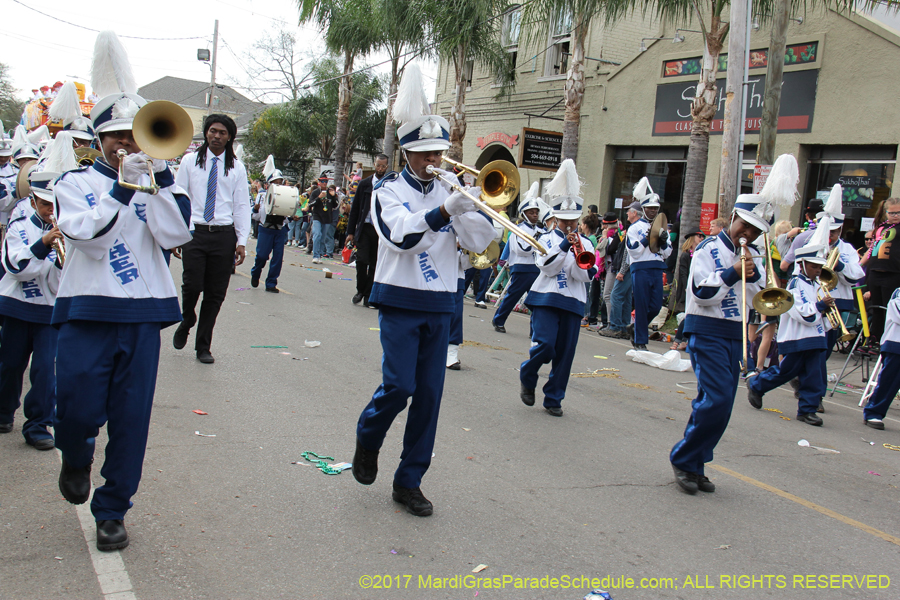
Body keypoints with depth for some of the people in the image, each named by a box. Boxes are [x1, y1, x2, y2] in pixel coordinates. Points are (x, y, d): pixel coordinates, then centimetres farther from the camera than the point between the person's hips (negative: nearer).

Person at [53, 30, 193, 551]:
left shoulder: (158, 185, 11)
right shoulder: (76, 183, 6)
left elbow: (175, 235, -7)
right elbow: (92, 238, -10)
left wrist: (159, 175, -12)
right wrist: (123, 186, -17)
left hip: (143, 315, 1)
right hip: (88, 312, -1)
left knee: (131, 420, 4)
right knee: (78, 409, -1)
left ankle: (112, 511, 19)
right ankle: (76, 461, 34)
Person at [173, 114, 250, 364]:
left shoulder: (237, 167, 9)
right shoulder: (190, 161, 8)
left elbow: (242, 205, 8)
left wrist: (242, 241, 0)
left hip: (224, 235, 1)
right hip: (195, 232, -1)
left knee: (215, 294, 2)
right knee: (192, 285, -12)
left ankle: (203, 346, 14)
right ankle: (186, 324, 20)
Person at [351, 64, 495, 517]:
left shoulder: (450, 191, 11)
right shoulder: (388, 190, 0)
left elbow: (479, 242, 2)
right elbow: (402, 237, -19)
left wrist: (473, 206, -14)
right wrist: (444, 211, -30)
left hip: (439, 305, 4)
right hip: (400, 301, -4)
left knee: (429, 394, 3)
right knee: (399, 384, -13)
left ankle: (409, 482, 14)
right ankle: (368, 437, 20)